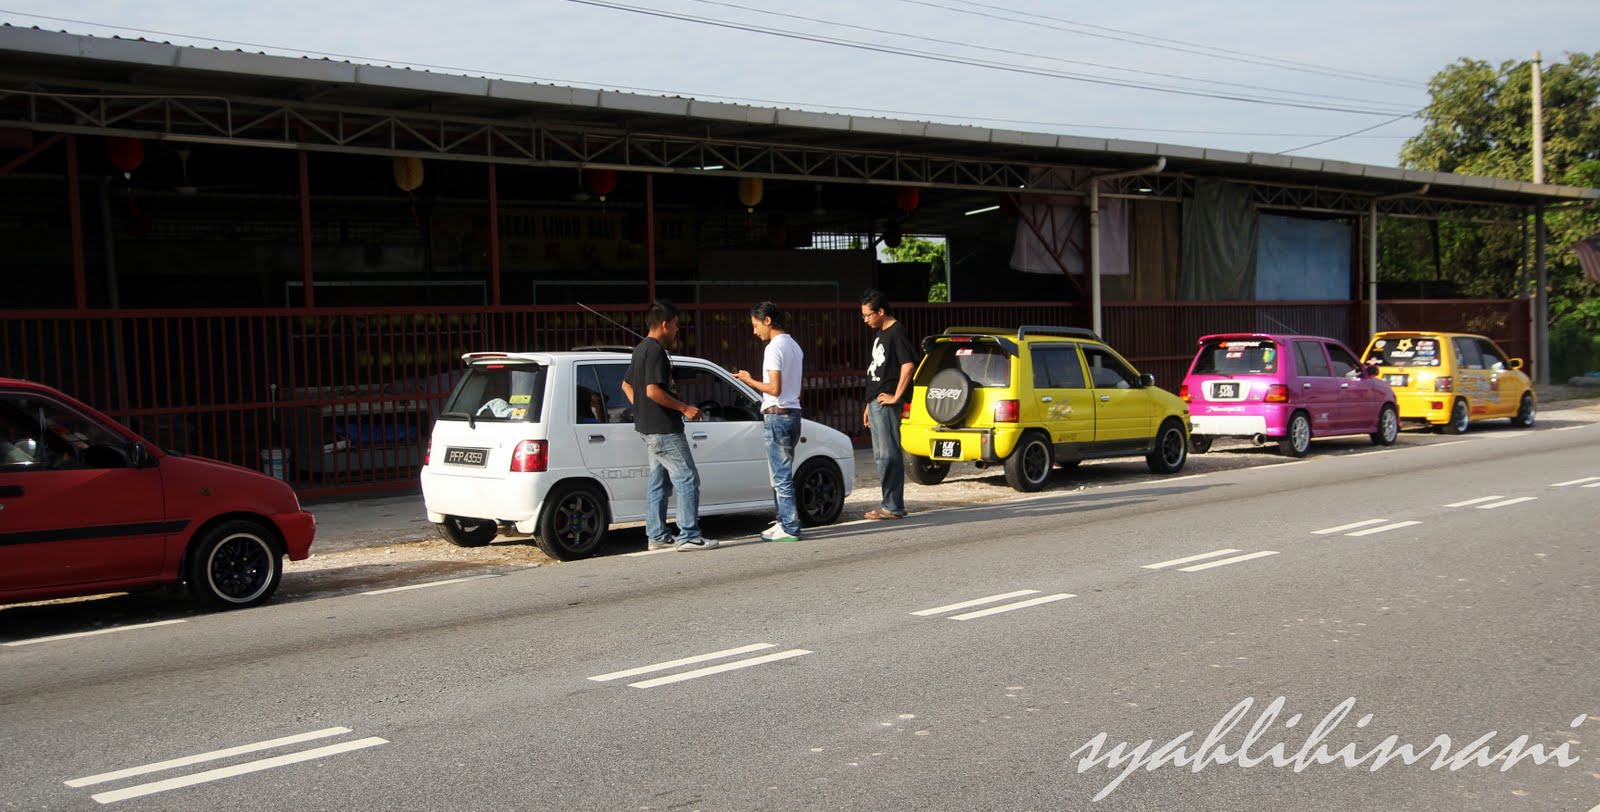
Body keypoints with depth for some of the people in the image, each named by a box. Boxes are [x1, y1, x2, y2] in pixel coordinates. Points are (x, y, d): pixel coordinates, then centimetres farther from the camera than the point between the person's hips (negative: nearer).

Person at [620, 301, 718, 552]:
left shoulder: (641, 349, 16)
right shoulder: (656, 351, -16)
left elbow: (626, 385, 25)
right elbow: (653, 390, -25)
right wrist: (684, 408, -18)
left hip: (649, 427, 11)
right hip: (664, 429, -11)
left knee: (658, 483, 13)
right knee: (687, 480, -7)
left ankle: (656, 537, 16)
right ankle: (689, 536, -8)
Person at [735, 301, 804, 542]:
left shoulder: (774, 348, -14)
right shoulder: (794, 346, 15)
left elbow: (775, 388, -19)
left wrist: (750, 381, -7)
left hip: (777, 416, -10)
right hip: (793, 412, 10)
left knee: (781, 476, -6)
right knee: (781, 474, 17)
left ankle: (789, 528, -4)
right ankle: (785, 521, 21)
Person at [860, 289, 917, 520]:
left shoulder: (897, 332, -11)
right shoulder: (879, 333, 19)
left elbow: (908, 365, -22)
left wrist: (896, 397, -18)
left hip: (886, 404, -10)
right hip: (876, 403, 10)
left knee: (889, 455, -8)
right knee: (881, 455, 13)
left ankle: (894, 507, -5)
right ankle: (889, 504, 18)